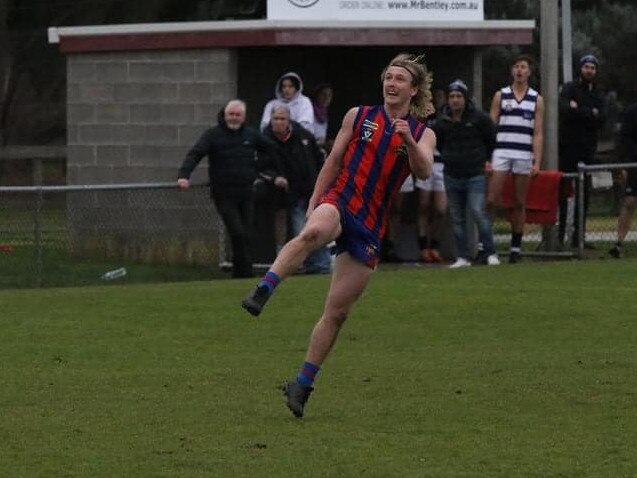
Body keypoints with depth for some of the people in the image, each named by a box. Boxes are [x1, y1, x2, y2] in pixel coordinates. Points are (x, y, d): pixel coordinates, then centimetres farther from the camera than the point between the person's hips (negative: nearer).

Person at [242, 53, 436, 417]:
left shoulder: (423, 134, 9)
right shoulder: (358, 116, 10)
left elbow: (424, 172, -9)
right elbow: (334, 161, 13)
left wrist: (409, 141, -27)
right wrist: (314, 204, 5)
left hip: (370, 228, 1)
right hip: (338, 202, -1)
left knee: (337, 313, 1)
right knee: (313, 232, -41)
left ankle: (303, 384, 11)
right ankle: (262, 292, -50)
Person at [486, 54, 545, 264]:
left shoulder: (536, 99, 9)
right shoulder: (500, 96, 9)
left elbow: (538, 134, 6)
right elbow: (491, 127, 7)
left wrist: (537, 162, -3)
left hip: (524, 155, 1)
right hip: (501, 153, 0)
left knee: (519, 204, 4)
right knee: (491, 200, -9)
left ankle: (516, 248, 8)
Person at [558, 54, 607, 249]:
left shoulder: (598, 95, 14)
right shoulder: (570, 88, 2)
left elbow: (601, 120, -3)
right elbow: (565, 109, -19)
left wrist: (578, 110, -14)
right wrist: (590, 113, -22)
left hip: (587, 148, 5)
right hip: (568, 146, -5)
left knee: (584, 193, 5)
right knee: (563, 191, -6)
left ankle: (577, 235, 10)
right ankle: (559, 234, -5)